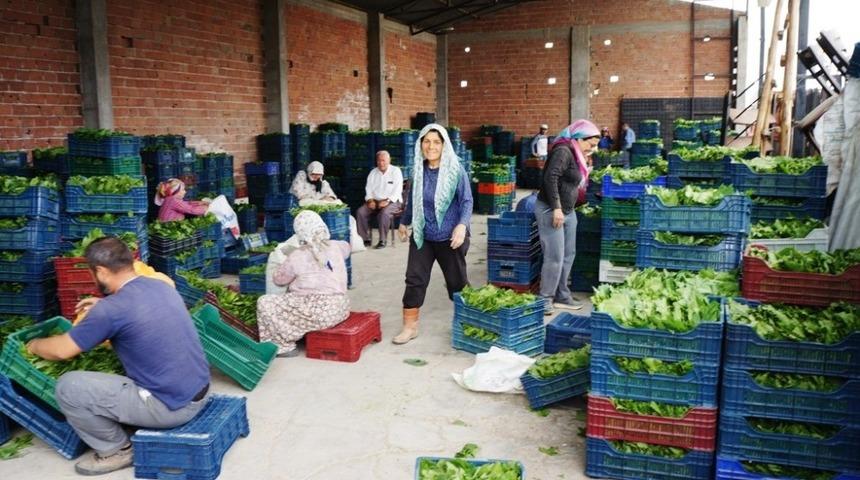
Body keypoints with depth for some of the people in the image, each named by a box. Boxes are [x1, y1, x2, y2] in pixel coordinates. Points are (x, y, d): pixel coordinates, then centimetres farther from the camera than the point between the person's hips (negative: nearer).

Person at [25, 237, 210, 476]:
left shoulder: (111, 309, -17)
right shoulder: (162, 286, 5)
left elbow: (61, 350, -5)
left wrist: (34, 345, 16)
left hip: (172, 407, -8)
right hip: (200, 391, 8)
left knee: (67, 387, -4)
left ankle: (116, 451, 11)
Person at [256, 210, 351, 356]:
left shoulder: (297, 256, -7)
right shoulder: (335, 247, 7)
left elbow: (278, 279, 8)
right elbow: (346, 247, 33)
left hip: (319, 311, -7)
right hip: (341, 308, 7)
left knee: (265, 303, 4)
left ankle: (284, 346, 5)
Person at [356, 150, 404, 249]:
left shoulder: (395, 171, -1)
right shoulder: (373, 172, 14)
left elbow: (397, 190, -10)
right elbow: (368, 189, 10)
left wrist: (387, 201, -24)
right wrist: (370, 200, -10)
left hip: (392, 201, -5)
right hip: (375, 201, 5)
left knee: (384, 213, -37)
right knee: (360, 212, -20)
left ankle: (382, 240, -25)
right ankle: (366, 239, -13)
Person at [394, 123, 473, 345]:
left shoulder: (455, 169, -11)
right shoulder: (419, 170, 2)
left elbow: (467, 200, -9)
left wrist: (462, 225, -24)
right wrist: (404, 222, 26)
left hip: (450, 238, -3)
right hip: (422, 236, 4)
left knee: (457, 281, 10)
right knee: (414, 280, 1)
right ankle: (410, 326, 12)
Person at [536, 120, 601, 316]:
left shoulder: (576, 155, 15)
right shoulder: (563, 151, -15)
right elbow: (550, 178, -25)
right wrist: (556, 208, -26)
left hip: (568, 211, 10)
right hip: (550, 211, -10)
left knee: (568, 255, 13)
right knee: (555, 257, -7)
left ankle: (561, 296, 24)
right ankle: (545, 299, 4)